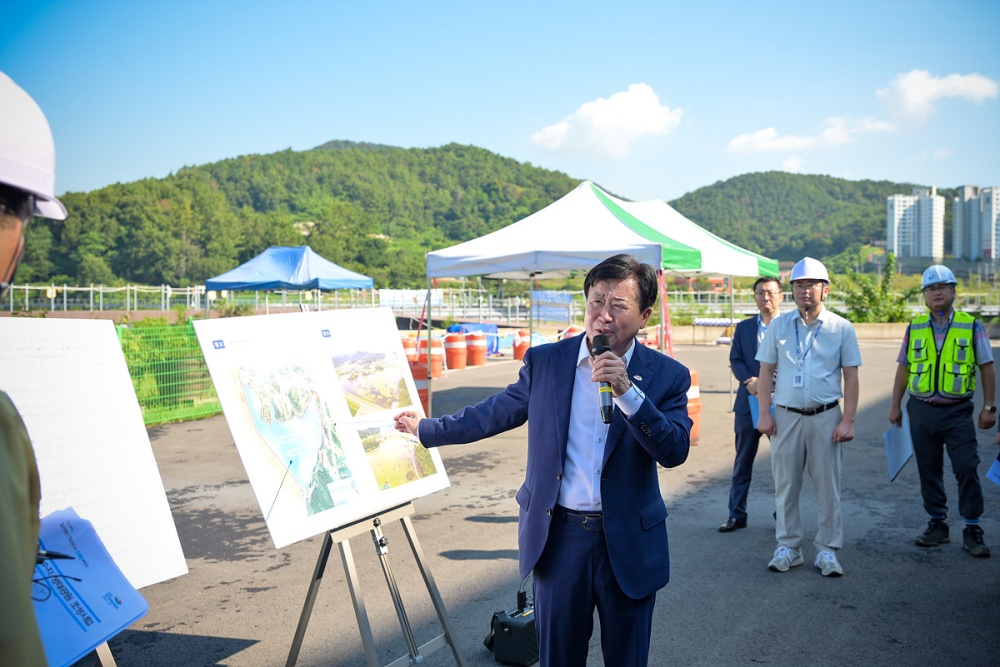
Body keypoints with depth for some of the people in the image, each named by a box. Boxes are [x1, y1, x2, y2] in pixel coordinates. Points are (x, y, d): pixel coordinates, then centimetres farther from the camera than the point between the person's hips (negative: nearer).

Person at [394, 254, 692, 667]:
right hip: (558, 536, 1)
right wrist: (425, 430, 15)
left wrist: (626, 390, -27)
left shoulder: (666, 376, -5)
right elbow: (494, 413, 10)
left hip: (629, 543, 0)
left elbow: (675, 452, -16)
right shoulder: (544, 362, -1)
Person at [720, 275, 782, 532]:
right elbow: (735, 361, 4)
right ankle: (736, 514, 15)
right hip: (749, 402, 2)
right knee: (743, 461, 7)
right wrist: (751, 381, -14)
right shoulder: (743, 327, 10)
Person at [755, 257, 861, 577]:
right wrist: (764, 414, 0)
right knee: (785, 484, 6)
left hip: (826, 416, -1)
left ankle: (827, 550, 15)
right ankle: (788, 547, 18)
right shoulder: (779, 326, 5)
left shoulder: (842, 328, 1)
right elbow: (766, 371, 6)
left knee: (827, 486, 3)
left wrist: (848, 420, -5)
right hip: (786, 416, 1)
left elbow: (851, 378, 2)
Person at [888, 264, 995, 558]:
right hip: (921, 411, 2)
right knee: (929, 470, 9)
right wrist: (895, 406, 10)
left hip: (957, 412, -2)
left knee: (967, 468, -6)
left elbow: (987, 368, 3)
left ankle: (972, 530, 7)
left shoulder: (972, 327, 0)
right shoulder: (914, 328, 6)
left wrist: (989, 407, -2)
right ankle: (937, 525, 21)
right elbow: (903, 368, 11)